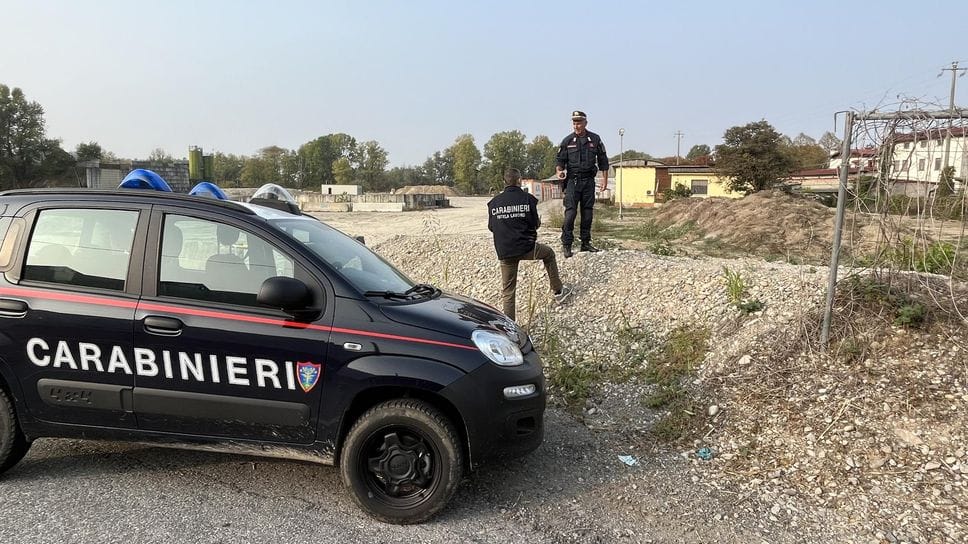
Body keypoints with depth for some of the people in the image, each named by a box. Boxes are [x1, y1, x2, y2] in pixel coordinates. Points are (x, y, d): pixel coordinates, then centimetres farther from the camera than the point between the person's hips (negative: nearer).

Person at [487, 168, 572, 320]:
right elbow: (535, 224, -4)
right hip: (526, 247, -2)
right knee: (549, 253, 29)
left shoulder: (494, 202, 1)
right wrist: (538, 222, 20)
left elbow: (491, 227, 8)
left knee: (507, 291, 10)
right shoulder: (527, 199, -6)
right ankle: (558, 291, 35)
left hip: (504, 252, 2)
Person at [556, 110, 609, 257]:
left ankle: (586, 243, 14)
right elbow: (560, 160, 5)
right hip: (572, 180, -2)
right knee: (570, 212, -10)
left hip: (589, 180, 2)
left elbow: (603, 160, 10)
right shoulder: (567, 141, 3)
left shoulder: (595, 139, 6)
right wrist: (559, 170, -16)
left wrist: (605, 179, 6)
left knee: (587, 212, 6)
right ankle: (566, 244, -7)